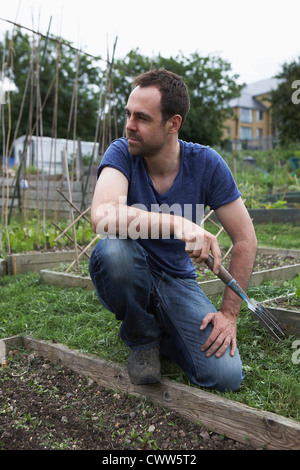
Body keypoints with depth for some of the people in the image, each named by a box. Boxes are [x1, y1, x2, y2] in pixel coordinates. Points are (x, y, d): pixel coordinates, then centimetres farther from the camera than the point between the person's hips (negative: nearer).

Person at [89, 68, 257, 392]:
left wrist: (229, 313, -11)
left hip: (178, 282, 1)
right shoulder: (122, 153, -15)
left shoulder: (206, 163, -12)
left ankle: (161, 332, 13)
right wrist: (179, 224, -45)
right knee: (113, 248, -37)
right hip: (130, 277, -1)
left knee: (226, 377, -17)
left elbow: (245, 240, -7)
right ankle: (142, 339, -6)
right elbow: (102, 216, -36)